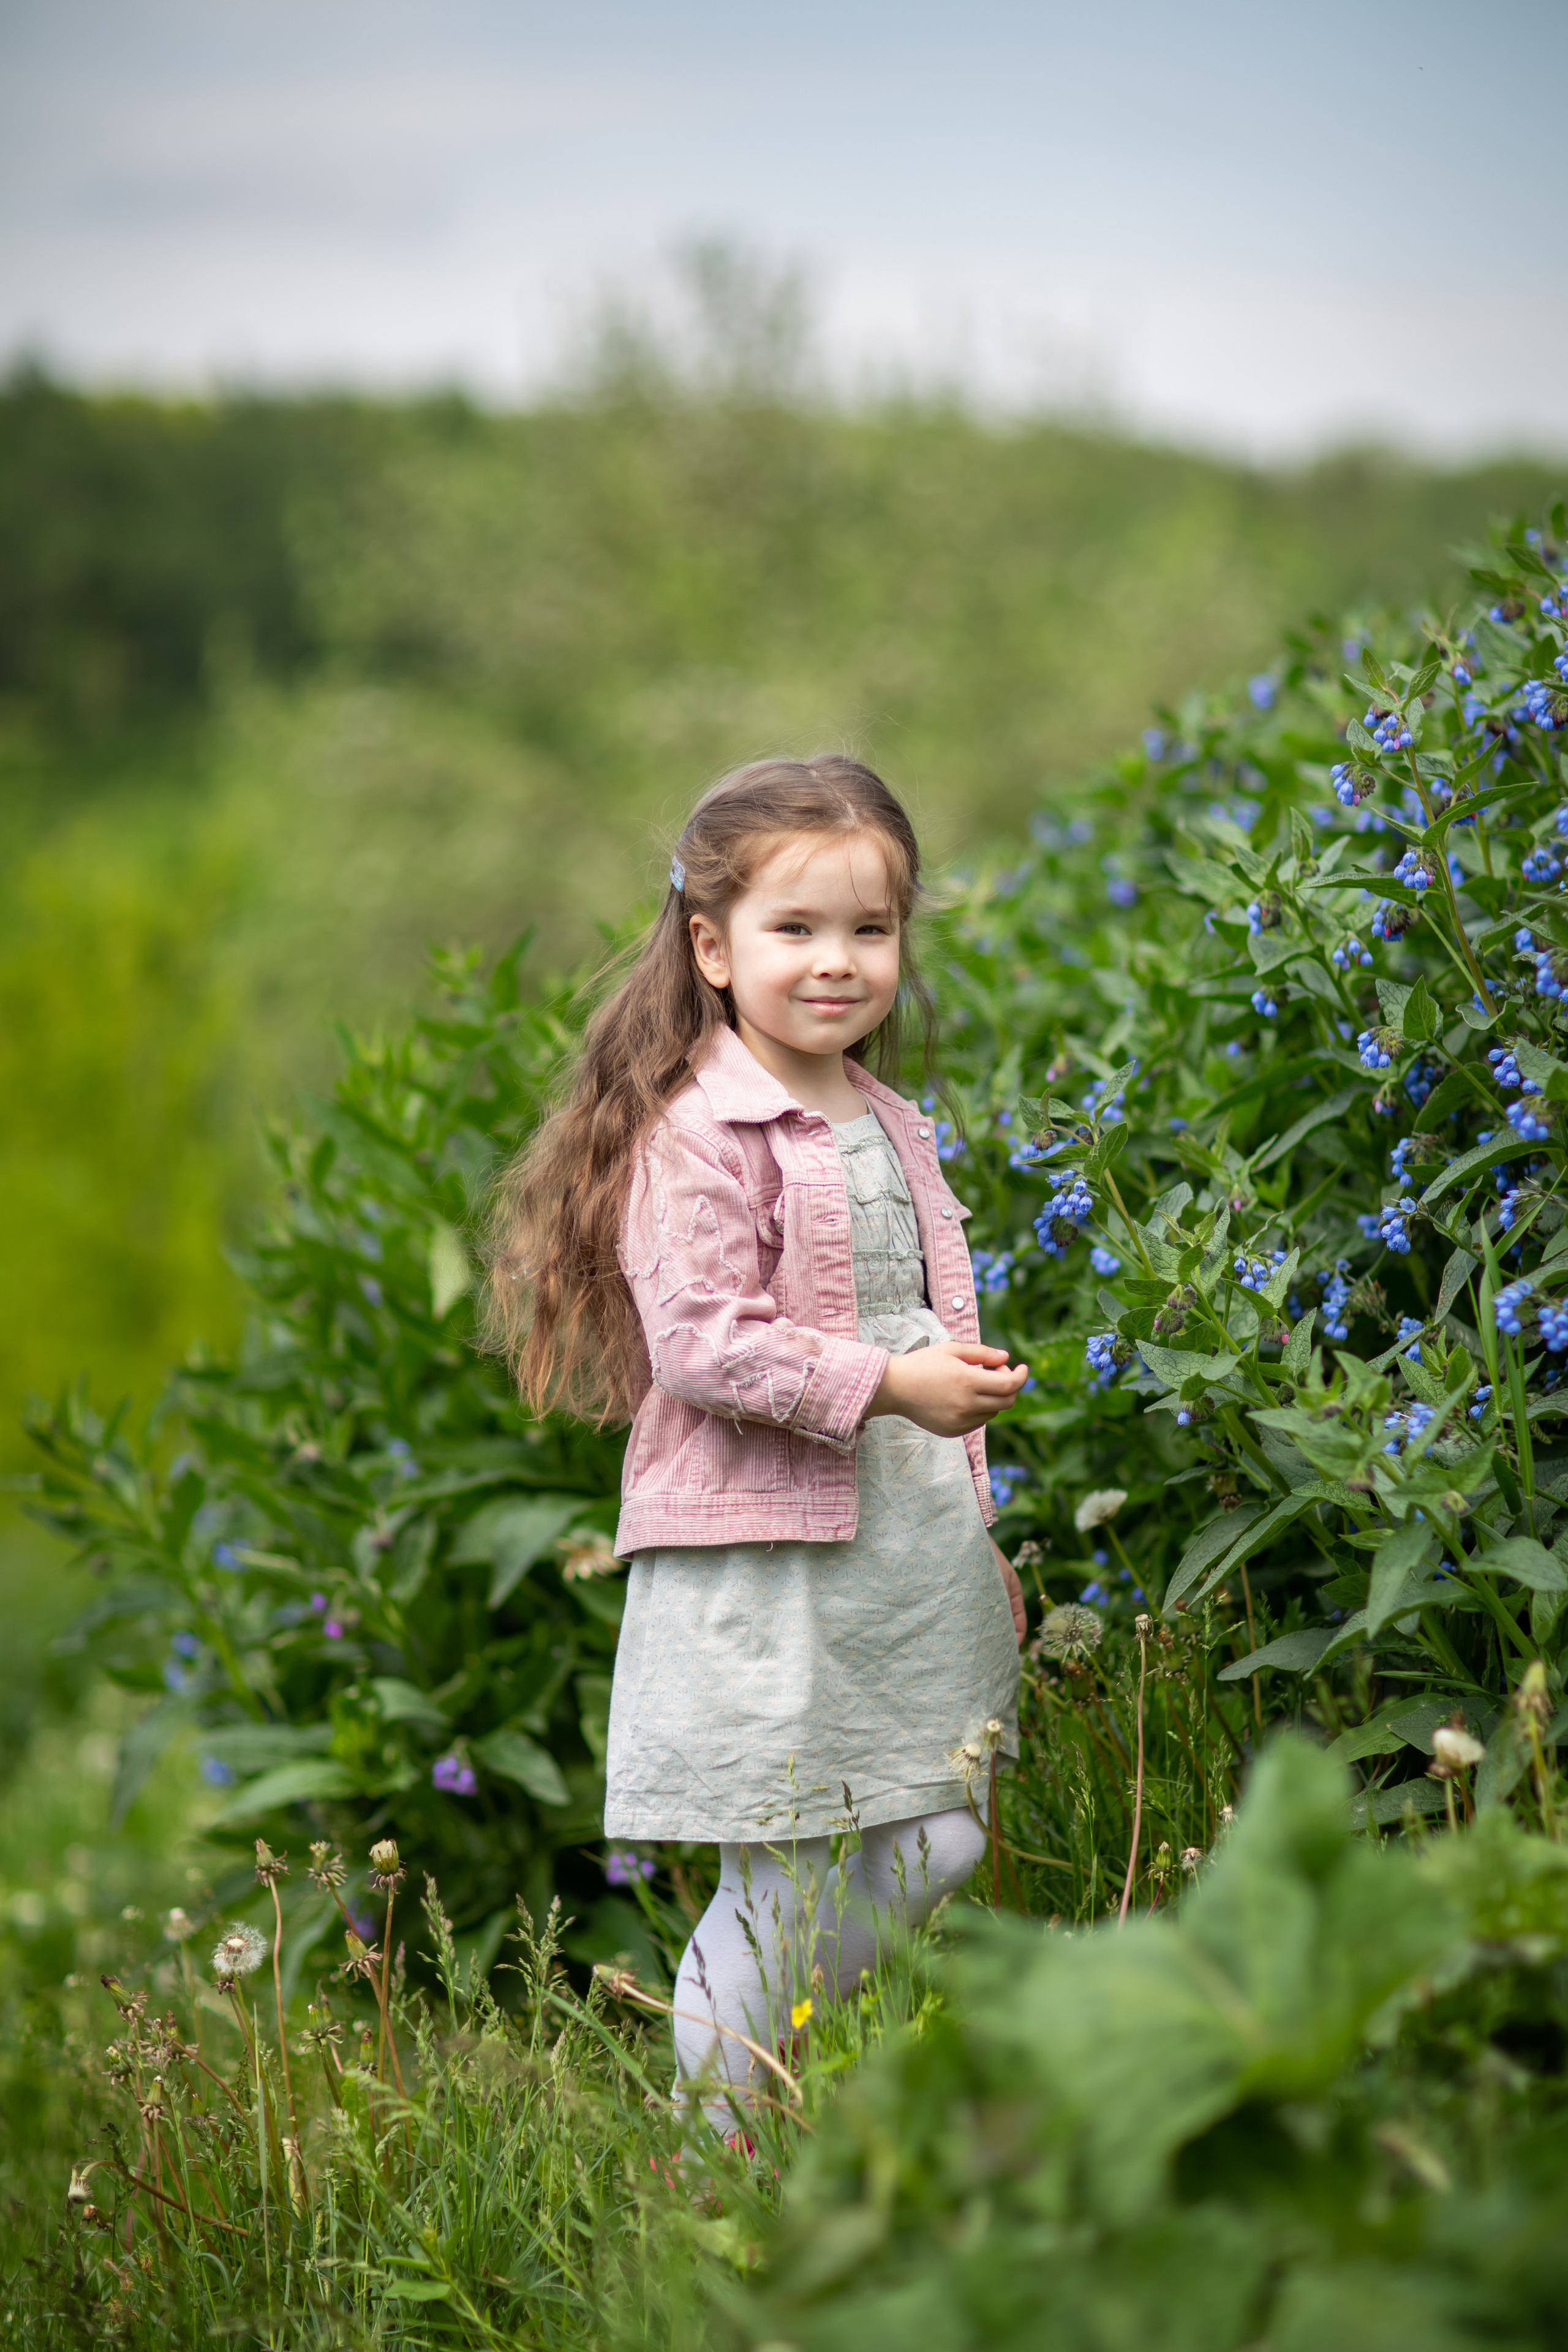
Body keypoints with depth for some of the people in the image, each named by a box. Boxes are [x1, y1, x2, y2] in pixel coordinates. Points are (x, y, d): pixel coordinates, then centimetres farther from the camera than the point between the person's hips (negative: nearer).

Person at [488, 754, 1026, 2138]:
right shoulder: (699, 1136, -11)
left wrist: (976, 1536, 25)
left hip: (909, 1550, 8)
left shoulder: (892, 1131, 16)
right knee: (792, 1891, -4)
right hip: (764, 1569, -8)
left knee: (936, 1855, 6)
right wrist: (887, 1385, -22)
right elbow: (703, 1344, -18)